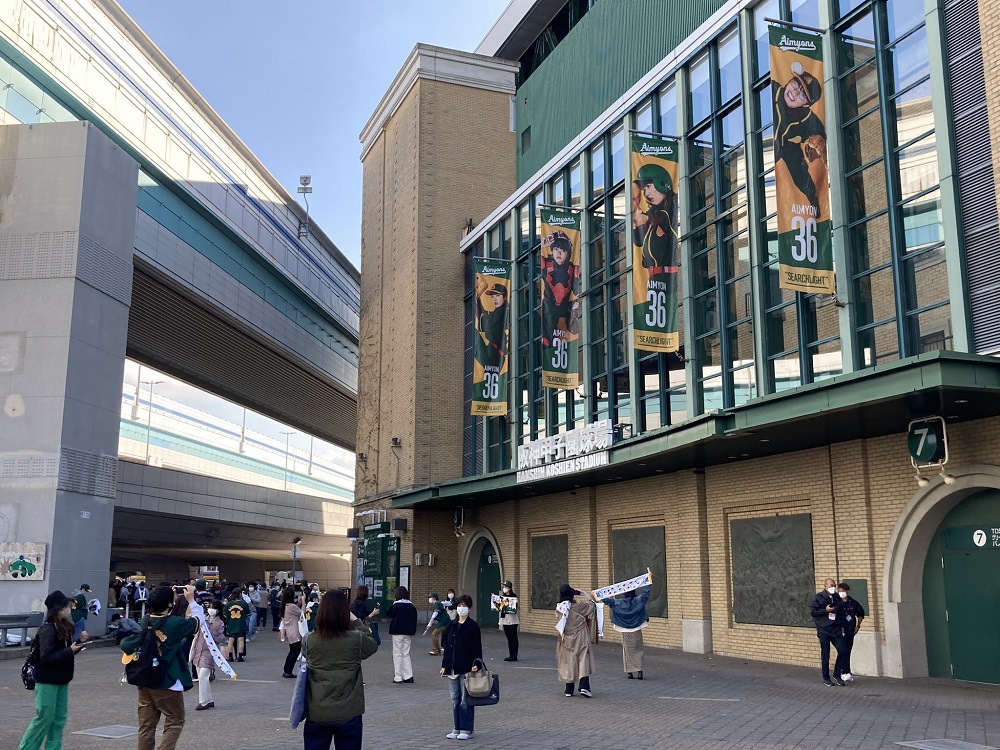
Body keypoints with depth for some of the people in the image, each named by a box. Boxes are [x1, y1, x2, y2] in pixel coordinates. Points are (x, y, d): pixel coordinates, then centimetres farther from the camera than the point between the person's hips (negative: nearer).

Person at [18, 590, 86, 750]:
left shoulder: (64, 627, 8)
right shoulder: (48, 630, -18)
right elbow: (46, 657, -24)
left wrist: (80, 642, 2)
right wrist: (70, 650, -24)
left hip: (61, 680, 8)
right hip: (47, 681, -8)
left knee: (59, 718, 9)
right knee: (44, 717, -2)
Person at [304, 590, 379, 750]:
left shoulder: (310, 640, -10)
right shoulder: (356, 639, -13)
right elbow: (373, 645, 8)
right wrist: (356, 621, 12)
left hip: (317, 714, 2)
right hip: (348, 714, -2)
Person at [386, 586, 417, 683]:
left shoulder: (395, 605, -13)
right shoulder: (411, 606, 1)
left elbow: (388, 613, 1)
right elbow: (414, 619, 6)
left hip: (397, 632, -4)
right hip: (408, 632, 4)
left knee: (397, 654, 4)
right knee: (406, 654, 13)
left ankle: (398, 677, 3)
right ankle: (408, 676, 8)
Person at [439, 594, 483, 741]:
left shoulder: (473, 626, -6)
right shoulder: (451, 625, 9)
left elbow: (477, 648, -8)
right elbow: (447, 646, 13)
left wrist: (476, 664, -17)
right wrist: (444, 665, 11)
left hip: (466, 668, -6)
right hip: (452, 668, 6)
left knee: (465, 700, -1)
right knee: (455, 699, 11)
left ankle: (466, 729, 8)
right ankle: (457, 728, 19)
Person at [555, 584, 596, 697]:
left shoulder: (560, 607, -8)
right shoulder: (580, 605, -13)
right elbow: (593, 605, 0)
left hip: (567, 639, 2)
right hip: (580, 637, -2)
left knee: (568, 662, 10)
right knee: (583, 660, 0)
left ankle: (569, 690, 13)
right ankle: (584, 687, -15)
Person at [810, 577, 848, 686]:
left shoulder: (837, 598, 11)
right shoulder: (818, 597, -4)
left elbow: (841, 612, 21)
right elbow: (812, 611, -7)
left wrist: (842, 626, 15)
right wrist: (825, 610, -15)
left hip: (836, 629, 4)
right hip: (823, 630, -4)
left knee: (843, 650, -5)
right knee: (825, 655, 1)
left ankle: (837, 674, 13)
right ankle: (826, 678, 11)